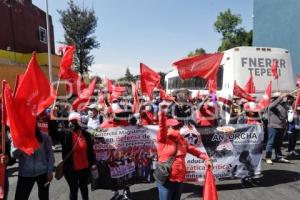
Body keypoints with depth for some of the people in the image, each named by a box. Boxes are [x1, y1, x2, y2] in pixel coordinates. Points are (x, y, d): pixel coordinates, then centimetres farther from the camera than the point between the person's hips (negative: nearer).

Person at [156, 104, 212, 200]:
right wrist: (162, 113, -41)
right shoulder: (163, 140, -9)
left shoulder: (181, 140, 9)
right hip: (166, 180, -6)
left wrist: (205, 157, 7)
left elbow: (193, 150, 15)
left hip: (179, 180, 6)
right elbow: (162, 127, -26)